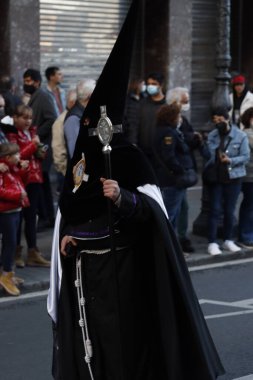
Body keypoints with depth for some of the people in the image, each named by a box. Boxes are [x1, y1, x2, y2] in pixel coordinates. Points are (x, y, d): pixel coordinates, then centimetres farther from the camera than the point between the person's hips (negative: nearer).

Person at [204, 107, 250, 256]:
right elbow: (208, 155, 2)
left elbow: (246, 157, -9)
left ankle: (228, 241, 21)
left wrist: (230, 160, -21)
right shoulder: (212, 136, 2)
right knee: (215, 210, -2)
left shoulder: (240, 136, -5)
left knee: (230, 210, 9)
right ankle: (212, 243, 0)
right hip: (215, 177, 1)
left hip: (233, 178, -1)